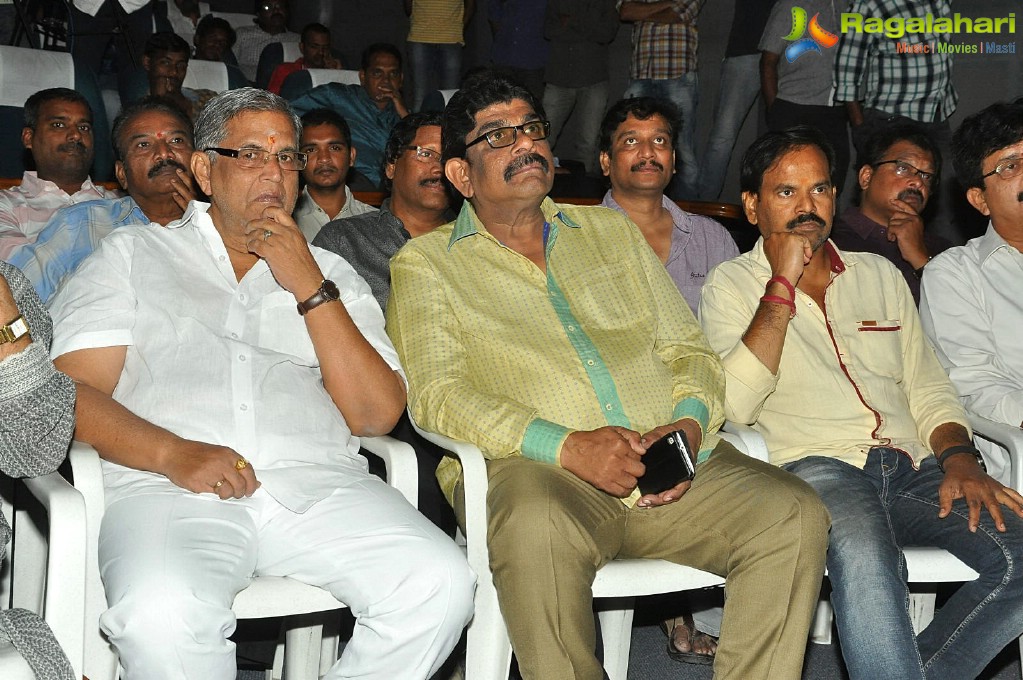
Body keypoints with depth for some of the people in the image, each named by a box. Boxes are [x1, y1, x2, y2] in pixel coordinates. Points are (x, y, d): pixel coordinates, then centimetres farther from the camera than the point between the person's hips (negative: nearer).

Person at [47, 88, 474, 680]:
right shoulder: (132, 256, 20)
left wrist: (308, 288, 3)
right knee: (163, 614, -37)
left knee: (441, 585, -25)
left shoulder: (331, 274, 24)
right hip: (169, 487, -2)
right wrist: (172, 453, -13)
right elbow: (71, 392, 5)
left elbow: (377, 415, 10)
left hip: (318, 483, 3)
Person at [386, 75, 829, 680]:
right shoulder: (425, 264, 11)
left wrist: (689, 423, -4)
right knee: (538, 529, -38)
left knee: (795, 516, -21)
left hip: (670, 465, 4)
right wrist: (567, 446, -18)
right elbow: (436, 396, -4)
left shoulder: (611, 231, 25)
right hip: (534, 470, -4)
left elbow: (688, 348, 21)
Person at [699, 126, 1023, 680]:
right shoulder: (731, 284, 9)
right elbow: (738, 404, -7)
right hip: (819, 466, -5)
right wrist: (782, 286, -7)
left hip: (915, 468, 5)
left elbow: (926, 386, 20)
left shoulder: (880, 275, 24)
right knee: (864, 547, -40)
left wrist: (959, 458, -1)